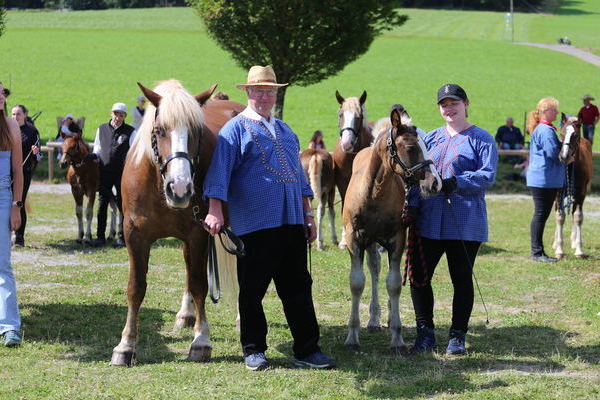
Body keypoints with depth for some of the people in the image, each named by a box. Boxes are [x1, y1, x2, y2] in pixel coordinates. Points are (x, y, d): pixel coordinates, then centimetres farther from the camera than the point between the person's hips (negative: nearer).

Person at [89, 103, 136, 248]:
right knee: (102, 204, 5)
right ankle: (100, 237, 12)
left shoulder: (130, 131, -1)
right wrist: (92, 156, -2)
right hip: (104, 172, 3)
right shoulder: (102, 129, 10)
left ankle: (122, 237, 9)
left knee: (123, 205, 2)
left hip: (122, 173, -3)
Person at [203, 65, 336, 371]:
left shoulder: (285, 131, 19)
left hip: (291, 223, 6)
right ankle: (253, 351, 12)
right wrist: (215, 211, -23)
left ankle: (307, 350, 11)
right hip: (254, 225, -6)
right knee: (252, 290, 2)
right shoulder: (235, 130, -2)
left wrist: (308, 215, 20)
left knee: (299, 288, 7)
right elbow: (219, 172, -11)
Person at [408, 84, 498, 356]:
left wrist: (457, 182, -22)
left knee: (461, 279, 4)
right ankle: (425, 334, 13)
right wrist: (412, 205, -1)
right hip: (429, 220, 4)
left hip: (465, 223, -4)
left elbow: (487, 177, -10)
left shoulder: (481, 139, 0)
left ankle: (458, 336, 15)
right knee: (418, 277, 1)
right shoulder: (431, 138, 14)